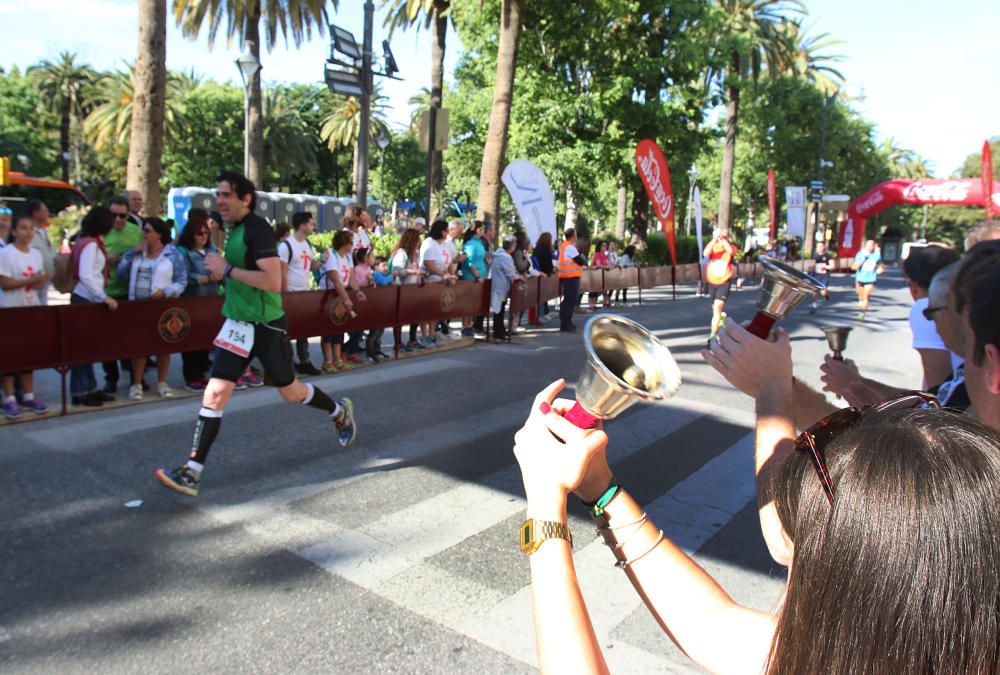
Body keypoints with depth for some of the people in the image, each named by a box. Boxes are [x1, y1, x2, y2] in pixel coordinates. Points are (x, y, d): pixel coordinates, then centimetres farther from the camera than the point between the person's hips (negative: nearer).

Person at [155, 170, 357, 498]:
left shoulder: (258, 229, -17)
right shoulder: (237, 229, 10)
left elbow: (273, 282, -28)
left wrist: (227, 269, -23)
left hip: (267, 325, -7)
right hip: (238, 325, 7)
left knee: (290, 392, 10)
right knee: (215, 394, -1)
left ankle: (340, 412, 38)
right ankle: (193, 471, 3)